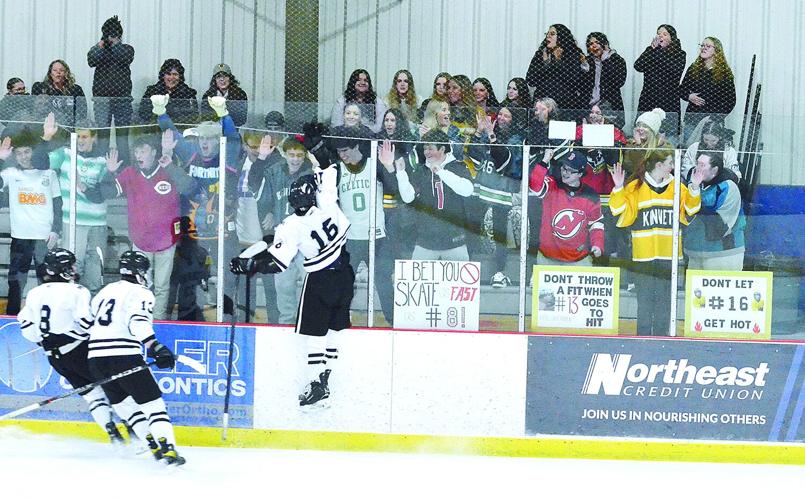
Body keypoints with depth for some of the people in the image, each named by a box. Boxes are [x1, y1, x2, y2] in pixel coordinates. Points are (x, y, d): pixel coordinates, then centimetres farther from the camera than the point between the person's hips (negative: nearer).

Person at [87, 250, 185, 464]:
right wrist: (156, 348, -26)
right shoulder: (141, 293, 0)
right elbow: (138, 322, -18)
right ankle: (168, 449, -17)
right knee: (152, 403, -4)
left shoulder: (106, 291, 22)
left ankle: (154, 445, 16)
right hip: (125, 356, -7)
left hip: (95, 357, 7)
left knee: (123, 403, 18)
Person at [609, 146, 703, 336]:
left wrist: (694, 190, 0)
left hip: (668, 256, 3)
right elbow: (622, 214, -5)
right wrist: (618, 189, -16)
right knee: (645, 301, 1)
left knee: (664, 302, 6)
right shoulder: (635, 187, -1)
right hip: (644, 256, -3)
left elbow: (689, 214, 10)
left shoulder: (677, 188, 9)